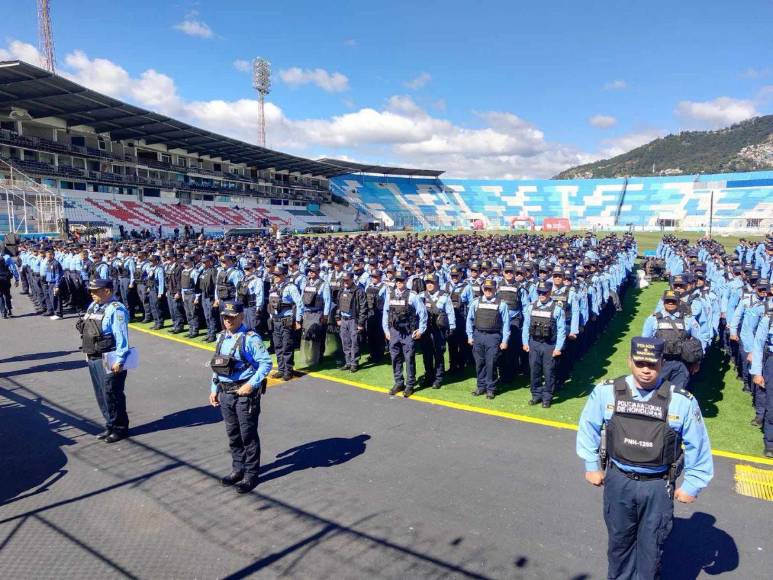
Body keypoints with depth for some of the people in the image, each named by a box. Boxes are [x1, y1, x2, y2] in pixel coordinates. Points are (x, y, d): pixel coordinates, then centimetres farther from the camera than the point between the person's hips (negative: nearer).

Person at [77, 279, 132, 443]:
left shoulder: (116, 310, -18)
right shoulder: (93, 306, 10)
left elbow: (122, 338, -21)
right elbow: (87, 330, 19)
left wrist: (119, 361, -23)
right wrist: (87, 351, 18)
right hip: (93, 358, 9)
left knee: (112, 395, 0)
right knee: (101, 395, 17)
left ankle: (120, 428, 15)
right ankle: (110, 425, 30)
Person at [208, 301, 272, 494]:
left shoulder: (250, 338, -15)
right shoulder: (222, 337, 9)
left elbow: (266, 363, -17)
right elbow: (217, 366, 17)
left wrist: (251, 385, -22)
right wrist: (214, 389, 15)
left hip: (245, 393, -7)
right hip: (225, 393, 7)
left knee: (248, 436, 3)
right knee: (233, 434, 18)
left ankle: (250, 475, 17)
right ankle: (238, 470, 34)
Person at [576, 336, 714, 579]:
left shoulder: (682, 401, -16)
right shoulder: (606, 392, -13)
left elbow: (697, 445, -3)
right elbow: (588, 428, 3)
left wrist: (691, 485, 3)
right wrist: (592, 466, 7)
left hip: (657, 487, -1)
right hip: (618, 480, 2)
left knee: (651, 547, 16)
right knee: (619, 540, 22)